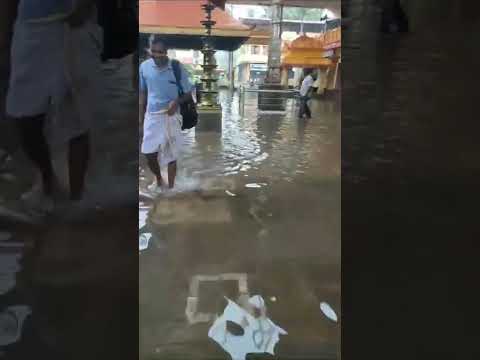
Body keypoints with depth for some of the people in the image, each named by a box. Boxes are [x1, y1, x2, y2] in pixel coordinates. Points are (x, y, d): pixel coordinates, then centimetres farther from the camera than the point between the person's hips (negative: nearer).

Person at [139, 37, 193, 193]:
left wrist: (177, 101, -24)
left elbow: (188, 94, -4)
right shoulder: (144, 66, -3)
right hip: (151, 116, 3)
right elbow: (142, 92, 8)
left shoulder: (177, 68, -11)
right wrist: (141, 116, 7)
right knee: (149, 153, 4)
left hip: (171, 117, -2)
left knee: (171, 155, 5)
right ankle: (158, 179, 32)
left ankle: (170, 188, 20)